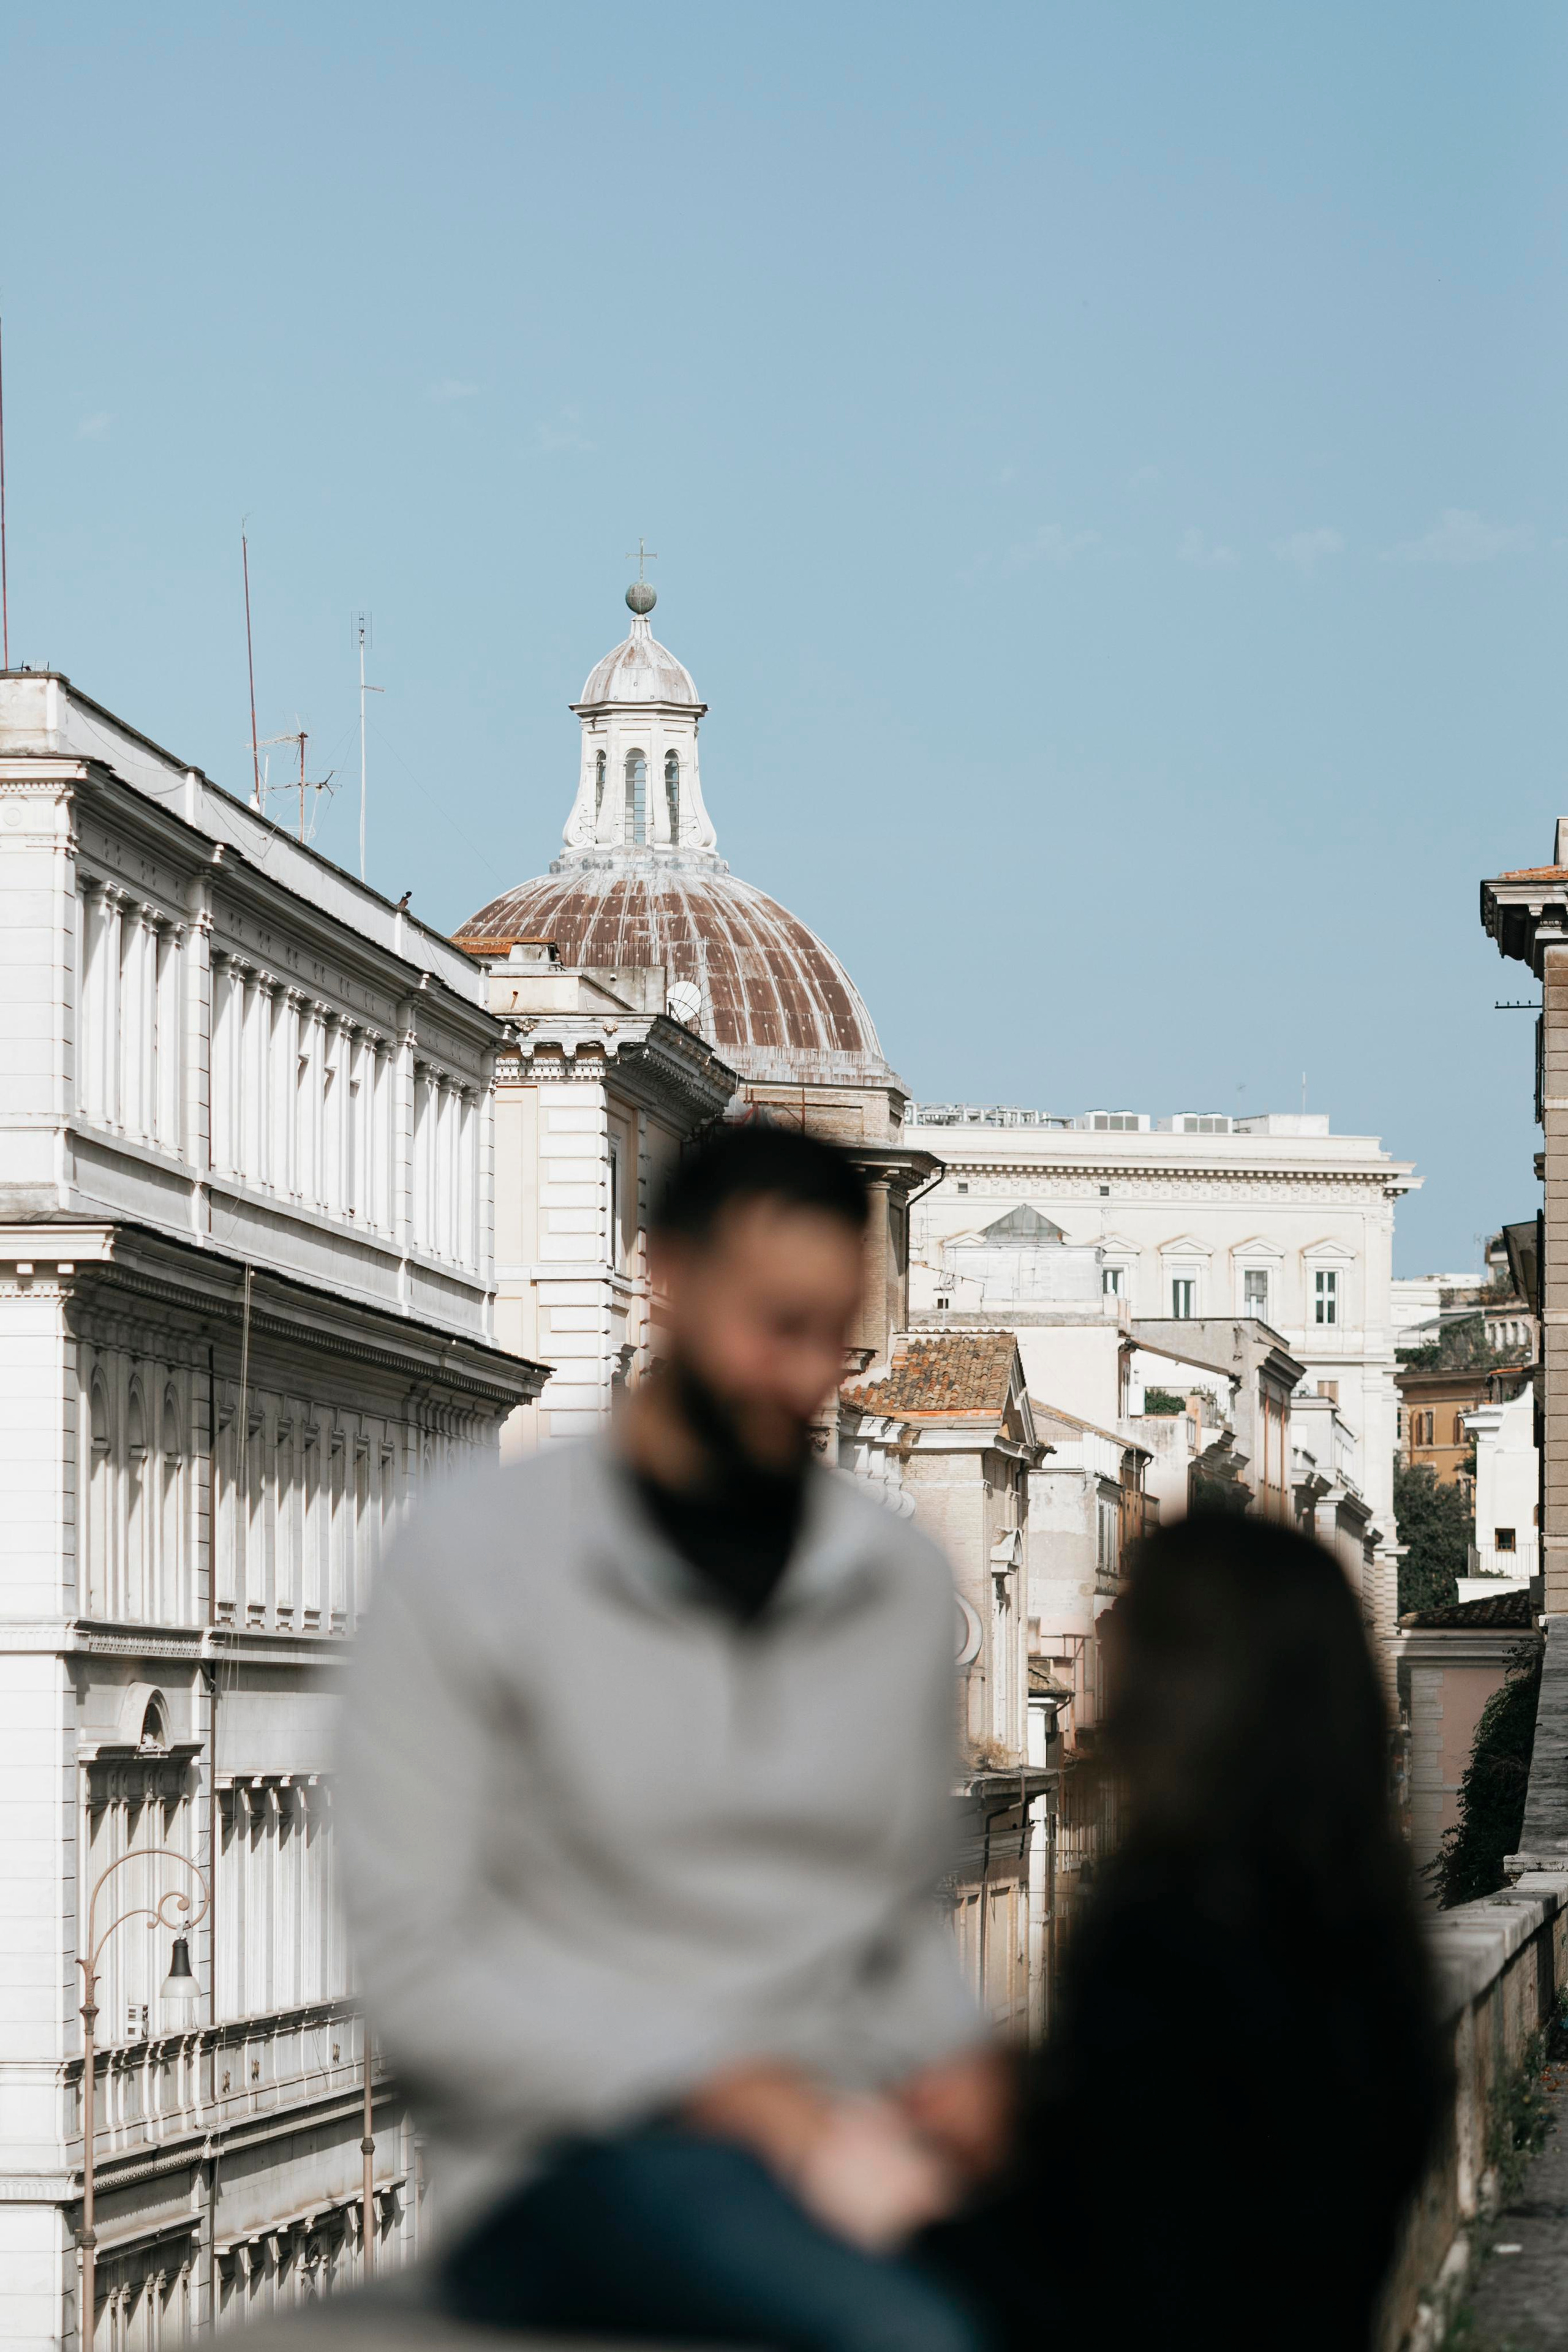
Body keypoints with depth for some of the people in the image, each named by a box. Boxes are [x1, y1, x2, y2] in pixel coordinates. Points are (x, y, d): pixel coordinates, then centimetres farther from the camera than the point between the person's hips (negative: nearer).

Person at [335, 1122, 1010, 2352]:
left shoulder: (903, 1579, 16)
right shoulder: (473, 1561, 2)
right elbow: (420, 1971, -5)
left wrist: (957, 2064, -1)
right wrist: (740, 2096, -14)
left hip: (841, 2149, 4)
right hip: (579, 2157, -4)